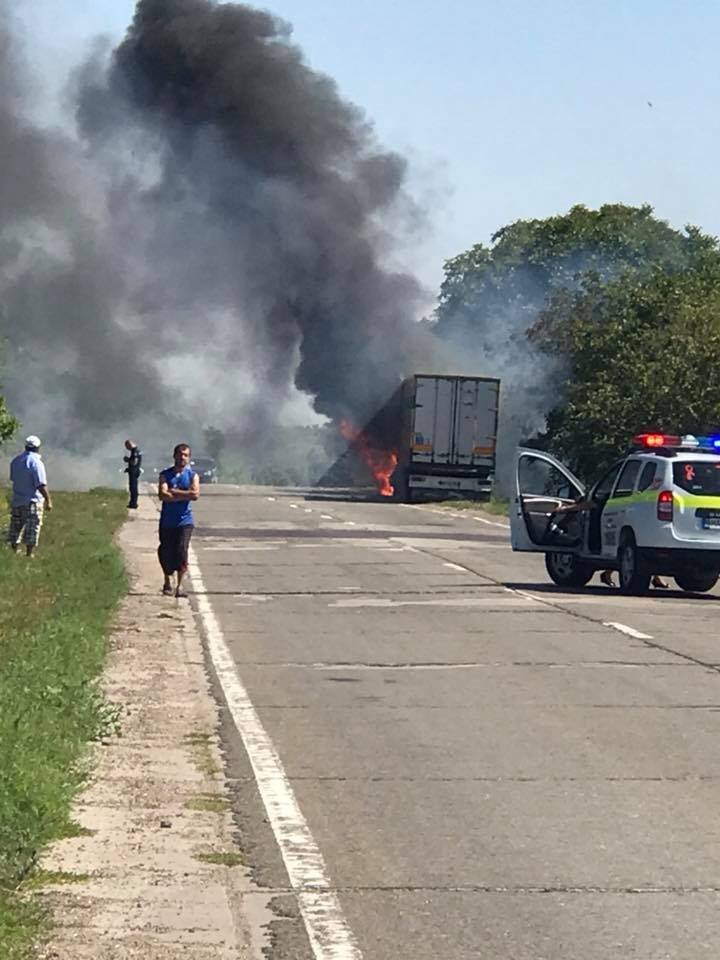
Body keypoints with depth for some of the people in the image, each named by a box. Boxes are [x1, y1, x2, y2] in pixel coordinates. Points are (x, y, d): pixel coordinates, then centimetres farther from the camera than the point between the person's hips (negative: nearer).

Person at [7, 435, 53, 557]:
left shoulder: (16, 461, 5)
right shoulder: (36, 462, -16)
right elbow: (41, 485, -19)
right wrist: (48, 500, -11)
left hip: (17, 500, 6)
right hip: (32, 501, -6)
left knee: (15, 528, 15)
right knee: (32, 530, -1)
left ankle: (14, 552, 20)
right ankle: (29, 554, -2)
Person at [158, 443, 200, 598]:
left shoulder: (192, 475, 4)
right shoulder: (165, 475, 3)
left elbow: (195, 494, -14)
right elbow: (163, 495, -14)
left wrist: (174, 492, -12)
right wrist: (184, 495, -15)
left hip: (184, 521, -1)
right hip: (167, 521, 1)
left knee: (181, 550, -14)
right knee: (166, 552, 5)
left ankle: (180, 585, -8)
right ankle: (167, 583, 26)